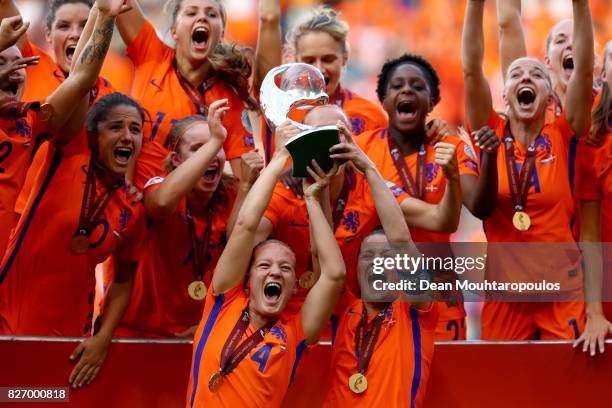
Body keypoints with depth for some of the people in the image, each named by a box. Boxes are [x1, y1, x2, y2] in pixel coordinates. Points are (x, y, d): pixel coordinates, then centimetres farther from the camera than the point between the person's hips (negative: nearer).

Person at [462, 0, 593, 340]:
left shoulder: (562, 137, -2)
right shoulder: (492, 135, 0)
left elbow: (584, 69, -11)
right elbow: (471, 68, -9)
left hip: (562, 292, -1)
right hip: (505, 292, 1)